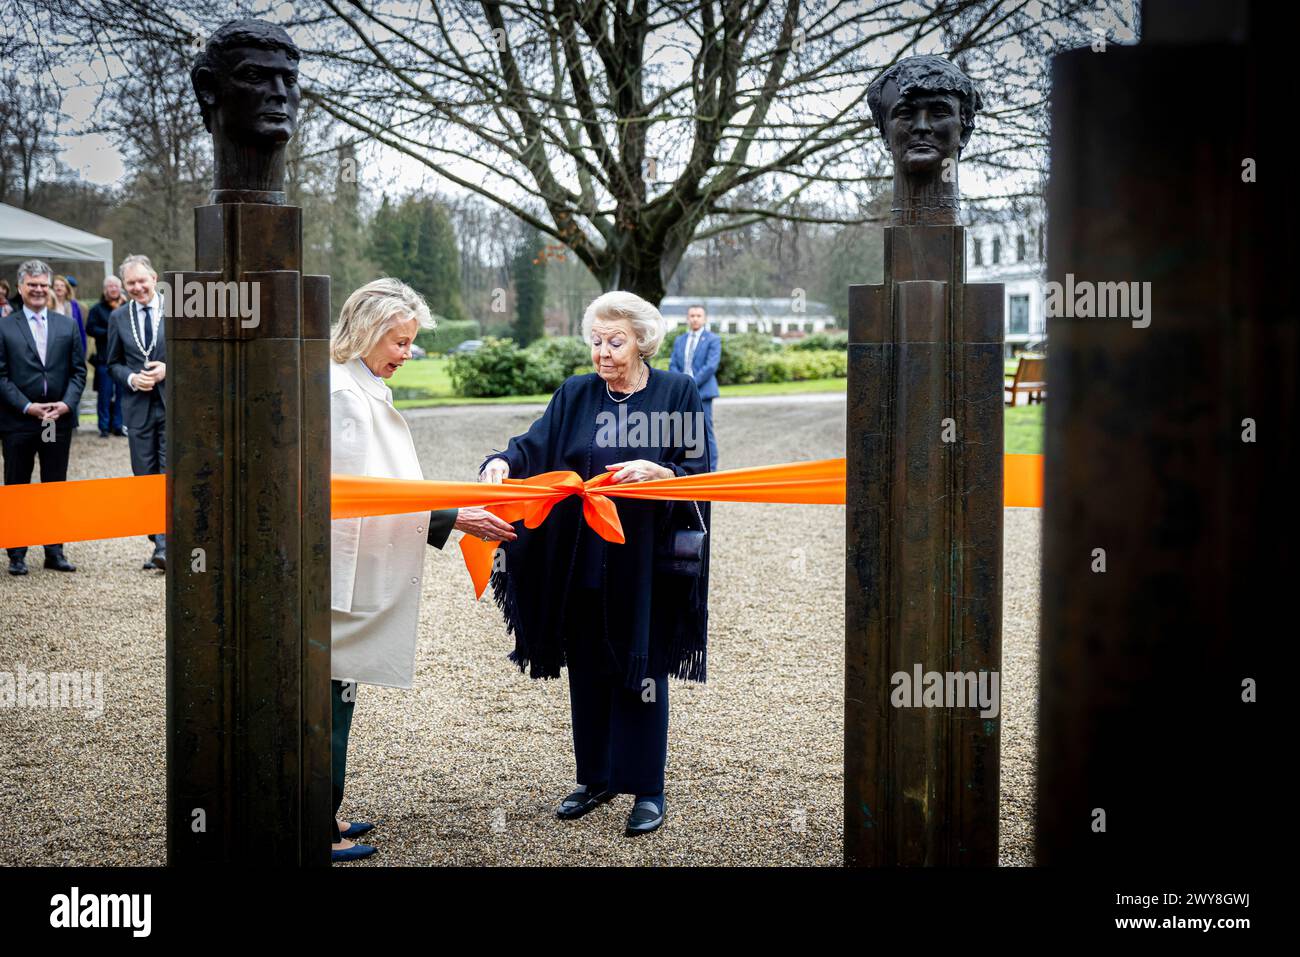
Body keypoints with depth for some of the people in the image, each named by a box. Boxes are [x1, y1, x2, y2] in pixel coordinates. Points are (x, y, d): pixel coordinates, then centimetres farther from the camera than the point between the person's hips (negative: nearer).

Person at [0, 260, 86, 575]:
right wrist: (27, 406, -13)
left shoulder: (67, 326, 8)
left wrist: (67, 403, -9)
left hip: (59, 420, 2)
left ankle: (55, 551, 16)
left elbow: (78, 371, 7)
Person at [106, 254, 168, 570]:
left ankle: (166, 546, -12)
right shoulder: (118, 317, 8)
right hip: (138, 406, 3)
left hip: (174, 404, -3)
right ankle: (158, 542, 15)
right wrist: (131, 378, -8)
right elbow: (113, 363, 13)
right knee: (145, 478, 6)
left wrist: (168, 369, -12)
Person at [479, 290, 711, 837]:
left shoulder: (678, 394, -1)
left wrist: (656, 472, -21)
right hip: (582, 561, 3)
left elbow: (701, 470, -3)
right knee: (588, 669, 11)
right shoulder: (574, 396, 6)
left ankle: (647, 790, 14)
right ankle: (596, 778, 26)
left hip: (645, 561, -3)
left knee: (641, 670, 2)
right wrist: (503, 462, -28)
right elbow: (534, 445, -7)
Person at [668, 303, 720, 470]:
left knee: (705, 433, -6)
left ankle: (710, 470, -2)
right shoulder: (679, 340, 18)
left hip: (702, 392, -5)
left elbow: (711, 366, -9)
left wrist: (692, 383, -14)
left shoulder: (712, 339, 1)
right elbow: (673, 365, 13)